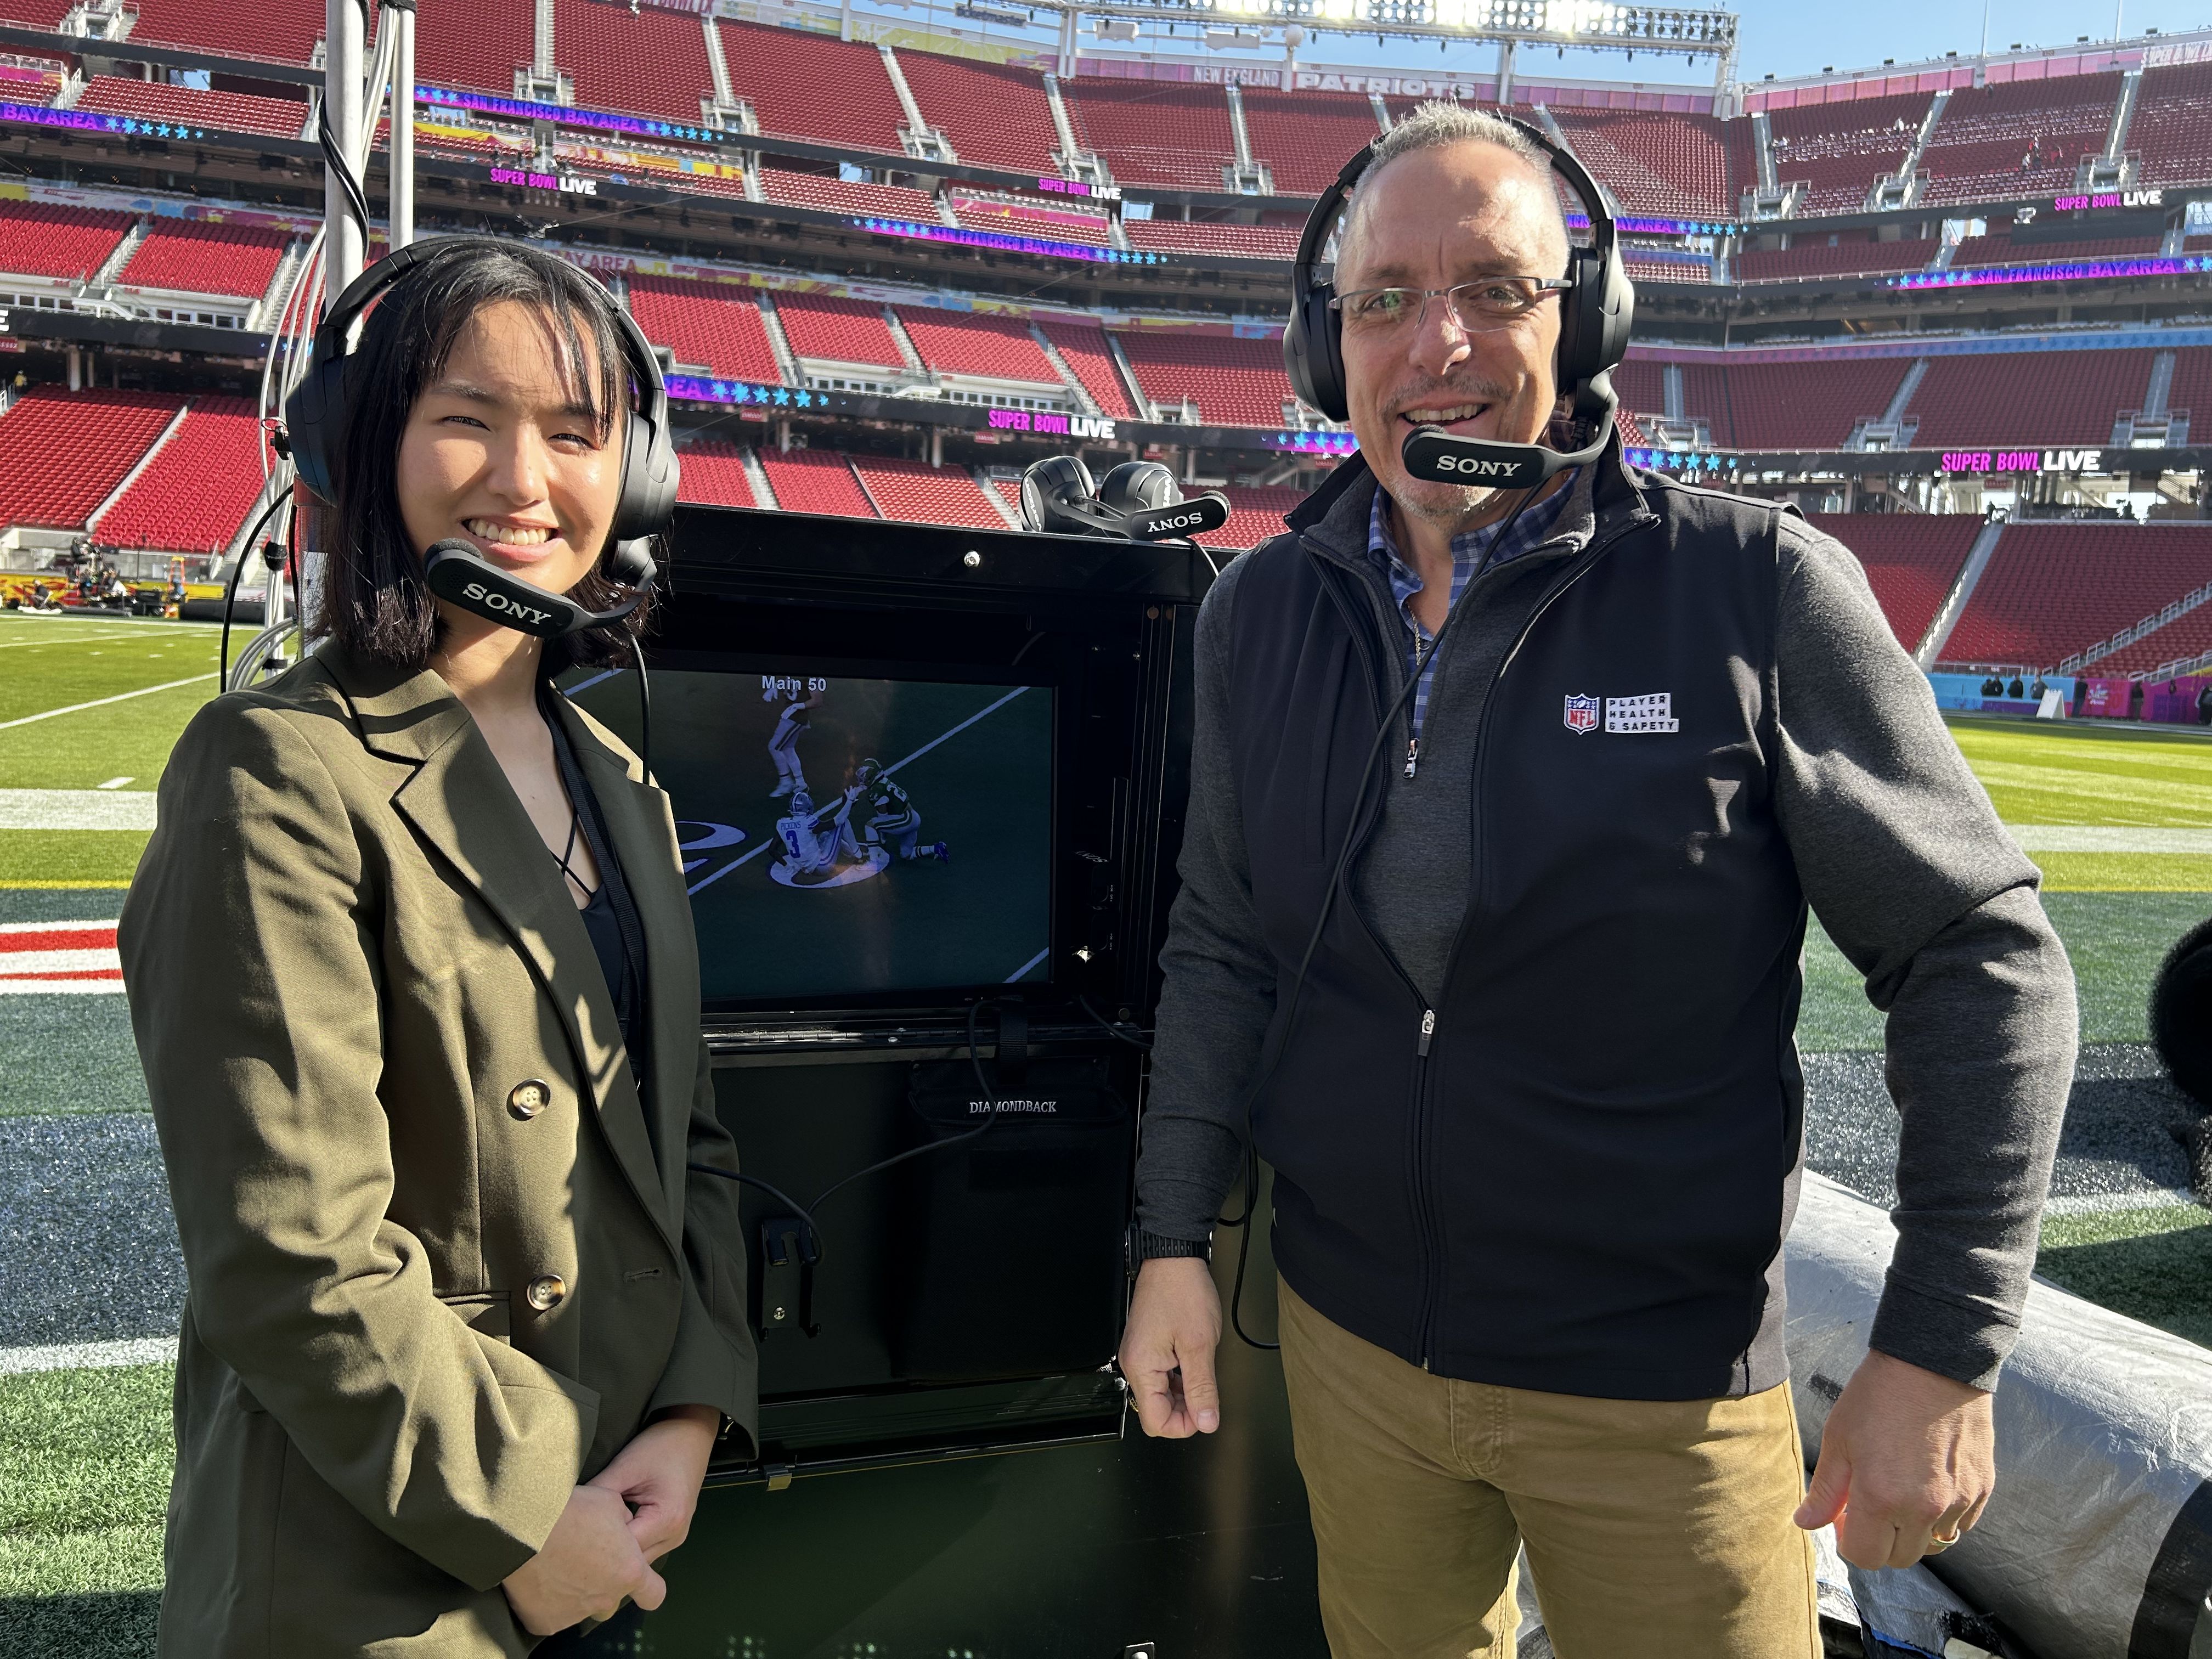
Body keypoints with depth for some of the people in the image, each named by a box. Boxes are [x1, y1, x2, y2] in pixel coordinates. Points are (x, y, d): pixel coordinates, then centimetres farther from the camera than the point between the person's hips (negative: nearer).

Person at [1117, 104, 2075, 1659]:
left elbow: (1982, 960, -10)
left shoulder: (1757, 587, -15)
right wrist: (1177, 1237, 4)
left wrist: (1944, 1351, -12)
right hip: (1346, 1338, 4)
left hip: (1662, 1388, -3)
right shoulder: (1258, 612, -1)